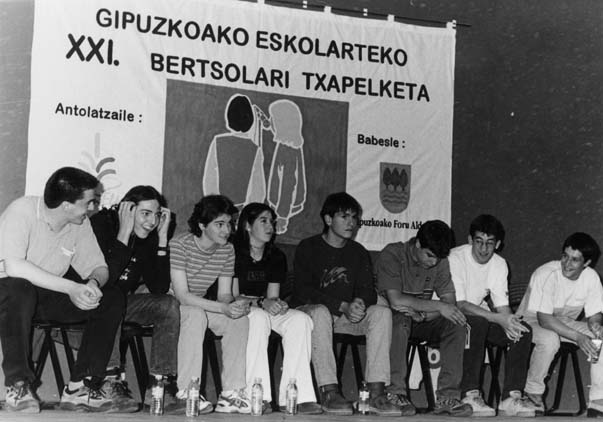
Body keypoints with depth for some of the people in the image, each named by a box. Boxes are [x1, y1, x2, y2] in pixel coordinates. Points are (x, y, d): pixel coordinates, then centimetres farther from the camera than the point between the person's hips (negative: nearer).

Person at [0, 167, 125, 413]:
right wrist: (71, 288, -34)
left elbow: (98, 268, 3)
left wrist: (93, 283, -24)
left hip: (47, 295, 6)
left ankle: (81, 388, -15)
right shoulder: (22, 211, -21)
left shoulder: (80, 224, -1)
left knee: (112, 300, -12)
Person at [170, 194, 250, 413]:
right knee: (196, 315, -36)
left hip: (201, 306, 6)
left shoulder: (227, 250, -2)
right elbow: (182, 295, -27)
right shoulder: (180, 245, -21)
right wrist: (224, 308, -35)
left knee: (240, 320, -17)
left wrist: (235, 305, -27)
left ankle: (231, 394, -17)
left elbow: (225, 295, -1)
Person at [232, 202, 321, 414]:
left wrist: (276, 303, -19)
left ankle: (295, 397, -30)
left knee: (301, 319, -22)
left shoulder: (276, 257, 10)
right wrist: (262, 302, -25)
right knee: (259, 317, -38)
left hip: (265, 311, 5)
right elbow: (231, 297, -11)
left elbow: (272, 296, 6)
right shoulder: (234, 252, -6)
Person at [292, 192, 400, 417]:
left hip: (348, 315, 4)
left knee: (382, 312, -22)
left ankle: (376, 394, -30)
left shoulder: (358, 252, 13)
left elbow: (369, 292, 6)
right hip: (312, 311, -4)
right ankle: (329, 392, -40)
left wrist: (360, 303, -20)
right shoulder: (308, 248, -1)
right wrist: (343, 306, -22)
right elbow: (302, 292, -12)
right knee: (320, 312, -37)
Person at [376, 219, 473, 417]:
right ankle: (395, 393, -30)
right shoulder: (392, 255, -17)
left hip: (421, 321, 5)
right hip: (391, 318, -5)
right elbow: (395, 300, -27)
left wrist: (422, 314, -24)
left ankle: (447, 397, -22)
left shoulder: (440, 262, 0)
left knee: (456, 325, -20)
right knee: (399, 321, -38)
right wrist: (438, 306, -26)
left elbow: (450, 302, -6)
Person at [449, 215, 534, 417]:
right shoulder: (455, 258, -18)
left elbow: (502, 306, 1)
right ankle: (471, 395, -33)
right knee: (477, 323, -37)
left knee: (523, 331, -14)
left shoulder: (499, 264, 3)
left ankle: (511, 397, -17)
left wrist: (509, 321, -24)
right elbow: (459, 304, -25)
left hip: (482, 318, 7)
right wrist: (498, 319, -33)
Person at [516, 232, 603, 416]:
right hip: (532, 321, -5)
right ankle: (533, 393, -15)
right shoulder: (545, 275, -27)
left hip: (565, 322, 5)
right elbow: (544, 318, -31)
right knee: (550, 339, -38)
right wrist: (577, 336, -39)